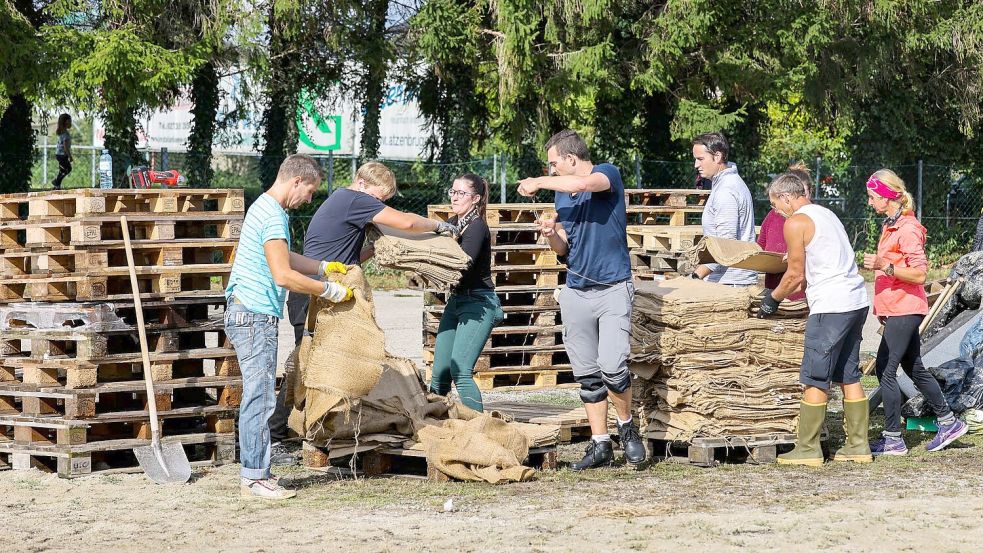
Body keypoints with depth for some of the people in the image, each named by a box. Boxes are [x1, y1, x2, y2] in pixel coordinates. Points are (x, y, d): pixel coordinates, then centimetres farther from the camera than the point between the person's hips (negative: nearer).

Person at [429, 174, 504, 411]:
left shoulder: (477, 227, -14)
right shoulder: (453, 223, 12)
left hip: (478, 303, -9)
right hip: (456, 301, 9)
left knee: (459, 371, -17)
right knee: (440, 373, 8)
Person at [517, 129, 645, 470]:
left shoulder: (608, 174, -5)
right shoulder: (563, 195, 14)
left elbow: (583, 183, -29)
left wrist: (538, 183, -15)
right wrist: (551, 235, -6)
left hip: (613, 288, -6)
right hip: (576, 291, 6)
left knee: (612, 366, -18)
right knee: (587, 375, 5)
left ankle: (627, 426, 5)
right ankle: (600, 445, 11)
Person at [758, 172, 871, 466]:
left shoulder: (796, 223, -8)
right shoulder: (825, 213, 20)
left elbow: (796, 275, -6)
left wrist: (773, 298, 9)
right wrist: (781, 292, 25)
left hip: (831, 306, -9)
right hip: (856, 301, 9)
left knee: (815, 379, -3)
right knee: (849, 376, 13)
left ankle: (808, 450, -1)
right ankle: (858, 446, 14)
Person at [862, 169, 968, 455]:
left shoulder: (907, 229, -16)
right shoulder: (891, 225, 15)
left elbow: (919, 274, -20)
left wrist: (884, 267, -28)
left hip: (905, 308, -10)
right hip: (898, 310, 10)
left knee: (885, 370, -10)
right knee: (914, 369, 15)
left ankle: (893, 439, -6)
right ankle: (949, 422, 23)